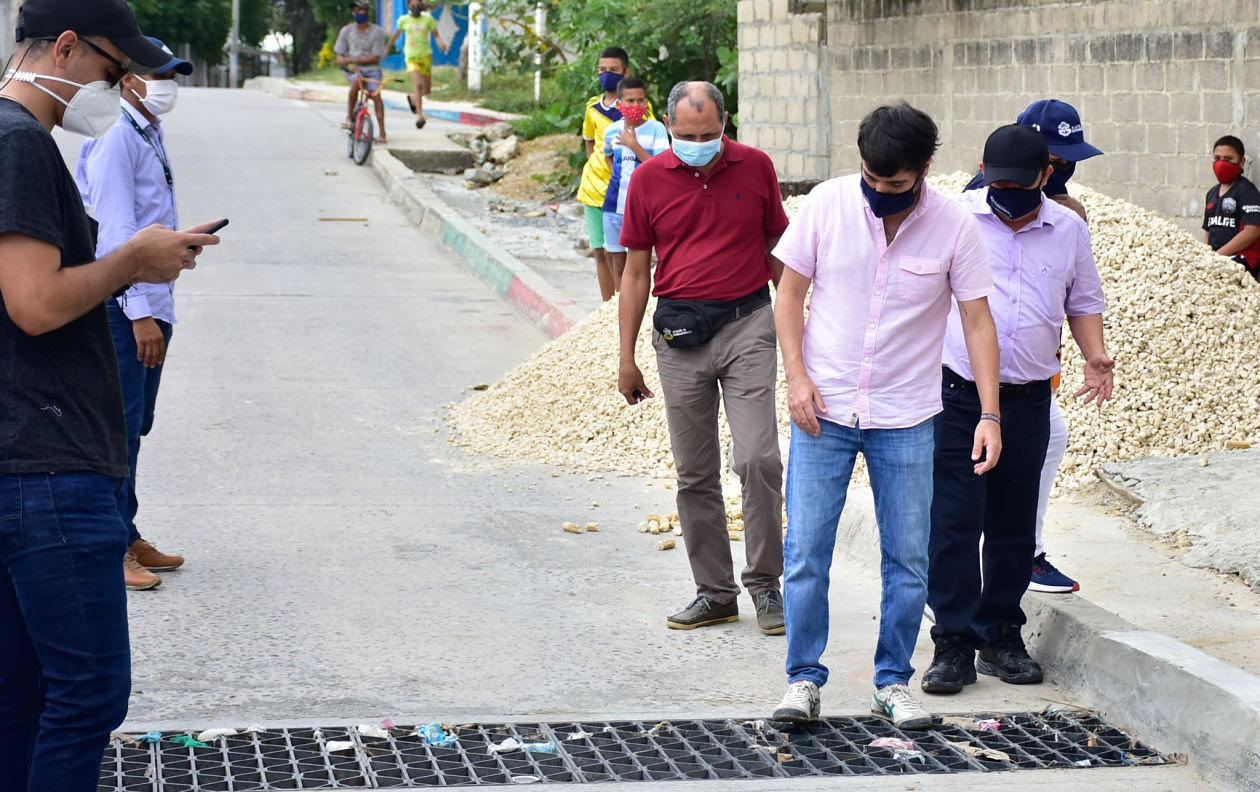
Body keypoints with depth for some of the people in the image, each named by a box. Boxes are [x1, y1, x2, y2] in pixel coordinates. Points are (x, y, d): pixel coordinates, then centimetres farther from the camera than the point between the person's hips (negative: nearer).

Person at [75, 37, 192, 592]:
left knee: (135, 427, 13)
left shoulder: (150, 136, 16)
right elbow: (116, 232, -19)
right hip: (122, 309, -9)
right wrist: (140, 312, -21)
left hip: (151, 306, 9)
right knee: (120, 429, -7)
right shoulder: (116, 140, -13)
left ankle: (128, 538, 20)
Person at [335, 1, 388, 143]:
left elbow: (375, 57, -6)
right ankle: (349, 118, -22)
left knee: (375, 94, -22)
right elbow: (340, 58, 4)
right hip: (353, 69, 0)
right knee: (356, 81, -33)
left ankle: (382, 133, -21)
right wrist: (349, 64, -19)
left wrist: (354, 59, -16)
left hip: (371, 69, 0)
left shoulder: (377, 31, -2)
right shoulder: (347, 31, 4)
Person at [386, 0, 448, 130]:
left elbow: (436, 35, 3)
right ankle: (420, 115, -26)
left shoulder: (428, 19, 1)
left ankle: (412, 97, 43)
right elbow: (396, 34, 19)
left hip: (425, 55, 2)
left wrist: (441, 43, -19)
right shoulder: (404, 20, 3)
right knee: (418, 83, -23)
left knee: (427, 90, 9)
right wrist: (387, 48, 31)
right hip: (411, 57, -2)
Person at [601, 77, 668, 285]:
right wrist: (615, 175, 9)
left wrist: (633, 145, -17)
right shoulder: (612, 131, 5)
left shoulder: (656, 129, -7)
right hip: (615, 205, 4)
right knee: (617, 263, 10)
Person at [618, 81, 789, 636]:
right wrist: (626, 357, 6)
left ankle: (765, 584, 3)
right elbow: (636, 270, 8)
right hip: (679, 333, 2)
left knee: (758, 459, -11)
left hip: (747, 324, -1)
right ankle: (715, 591, 15)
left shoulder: (755, 167, 2)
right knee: (694, 473, 5)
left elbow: (779, 251, 11)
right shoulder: (649, 179, 3)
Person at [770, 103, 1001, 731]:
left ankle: (893, 683, 18)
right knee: (805, 553, -3)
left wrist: (989, 414, -8)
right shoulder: (827, 203, -6)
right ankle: (803, 679, 9)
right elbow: (790, 292, 3)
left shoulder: (954, 227, -8)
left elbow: (978, 321, -2)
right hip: (824, 409, 0)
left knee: (908, 560, 4)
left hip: (907, 420, 0)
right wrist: (796, 374, -8)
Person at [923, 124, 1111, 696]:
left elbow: (1083, 303, 19)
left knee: (1013, 524, 8)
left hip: (1029, 400, 3)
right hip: (957, 396, -3)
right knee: (954, 520, -7)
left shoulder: (1069, 230, 9)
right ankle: (954, 643, -1)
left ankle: (1000, 637, 20)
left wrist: (1095, 356, 1)